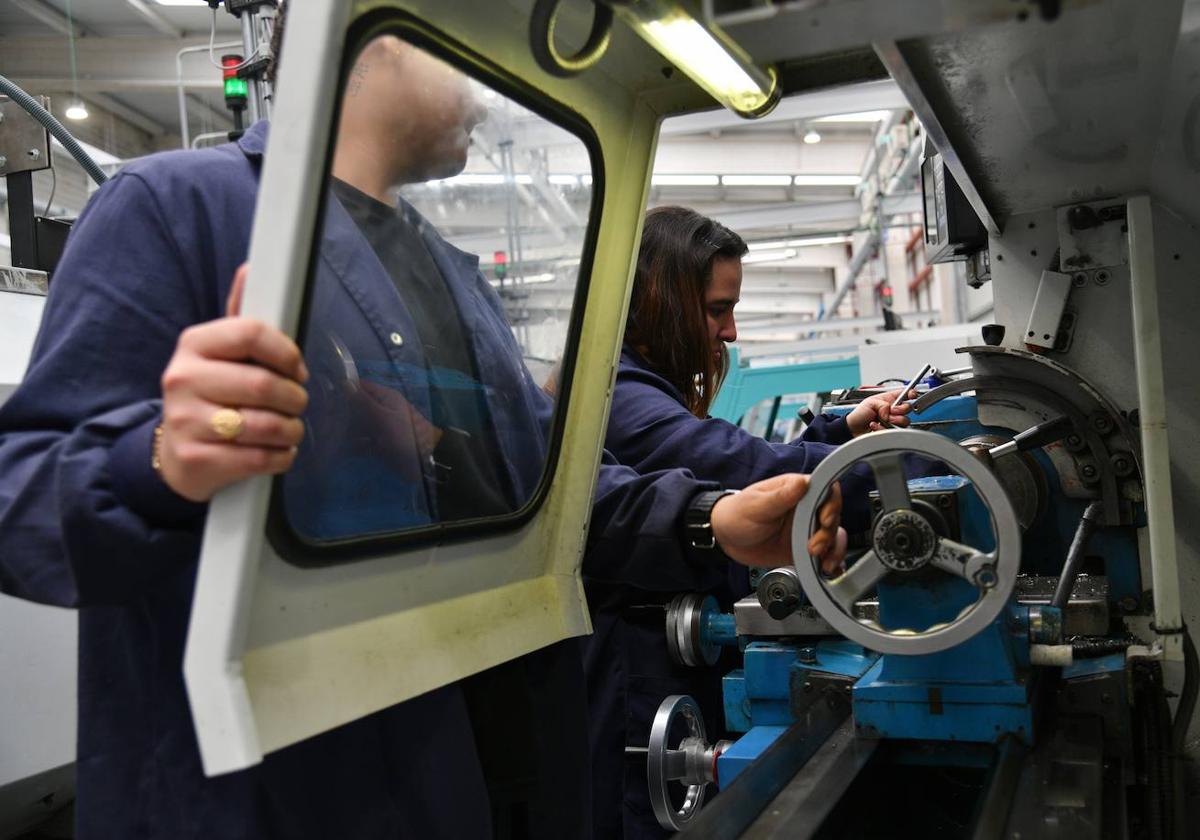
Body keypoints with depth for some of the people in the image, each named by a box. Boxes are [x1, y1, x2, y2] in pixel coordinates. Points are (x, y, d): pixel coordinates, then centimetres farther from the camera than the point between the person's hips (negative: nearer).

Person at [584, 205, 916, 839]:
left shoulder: (654, 392, 13)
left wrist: (842, 431, 6)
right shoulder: (617, 399, -21)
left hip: (687, 672, 10)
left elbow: (739, 467, 17)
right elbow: (752, 470, -32)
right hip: (645, 685, -10)